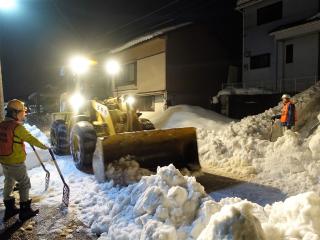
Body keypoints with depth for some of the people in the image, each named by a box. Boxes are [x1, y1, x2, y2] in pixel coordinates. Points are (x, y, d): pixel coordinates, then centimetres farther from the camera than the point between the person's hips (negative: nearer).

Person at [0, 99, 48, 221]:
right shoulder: (17, 127, -21)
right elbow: (31, 139, -14)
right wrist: (43, 146, 0)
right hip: (16, 163, -8)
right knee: (24, 184, 7)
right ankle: (25, 210, 14)